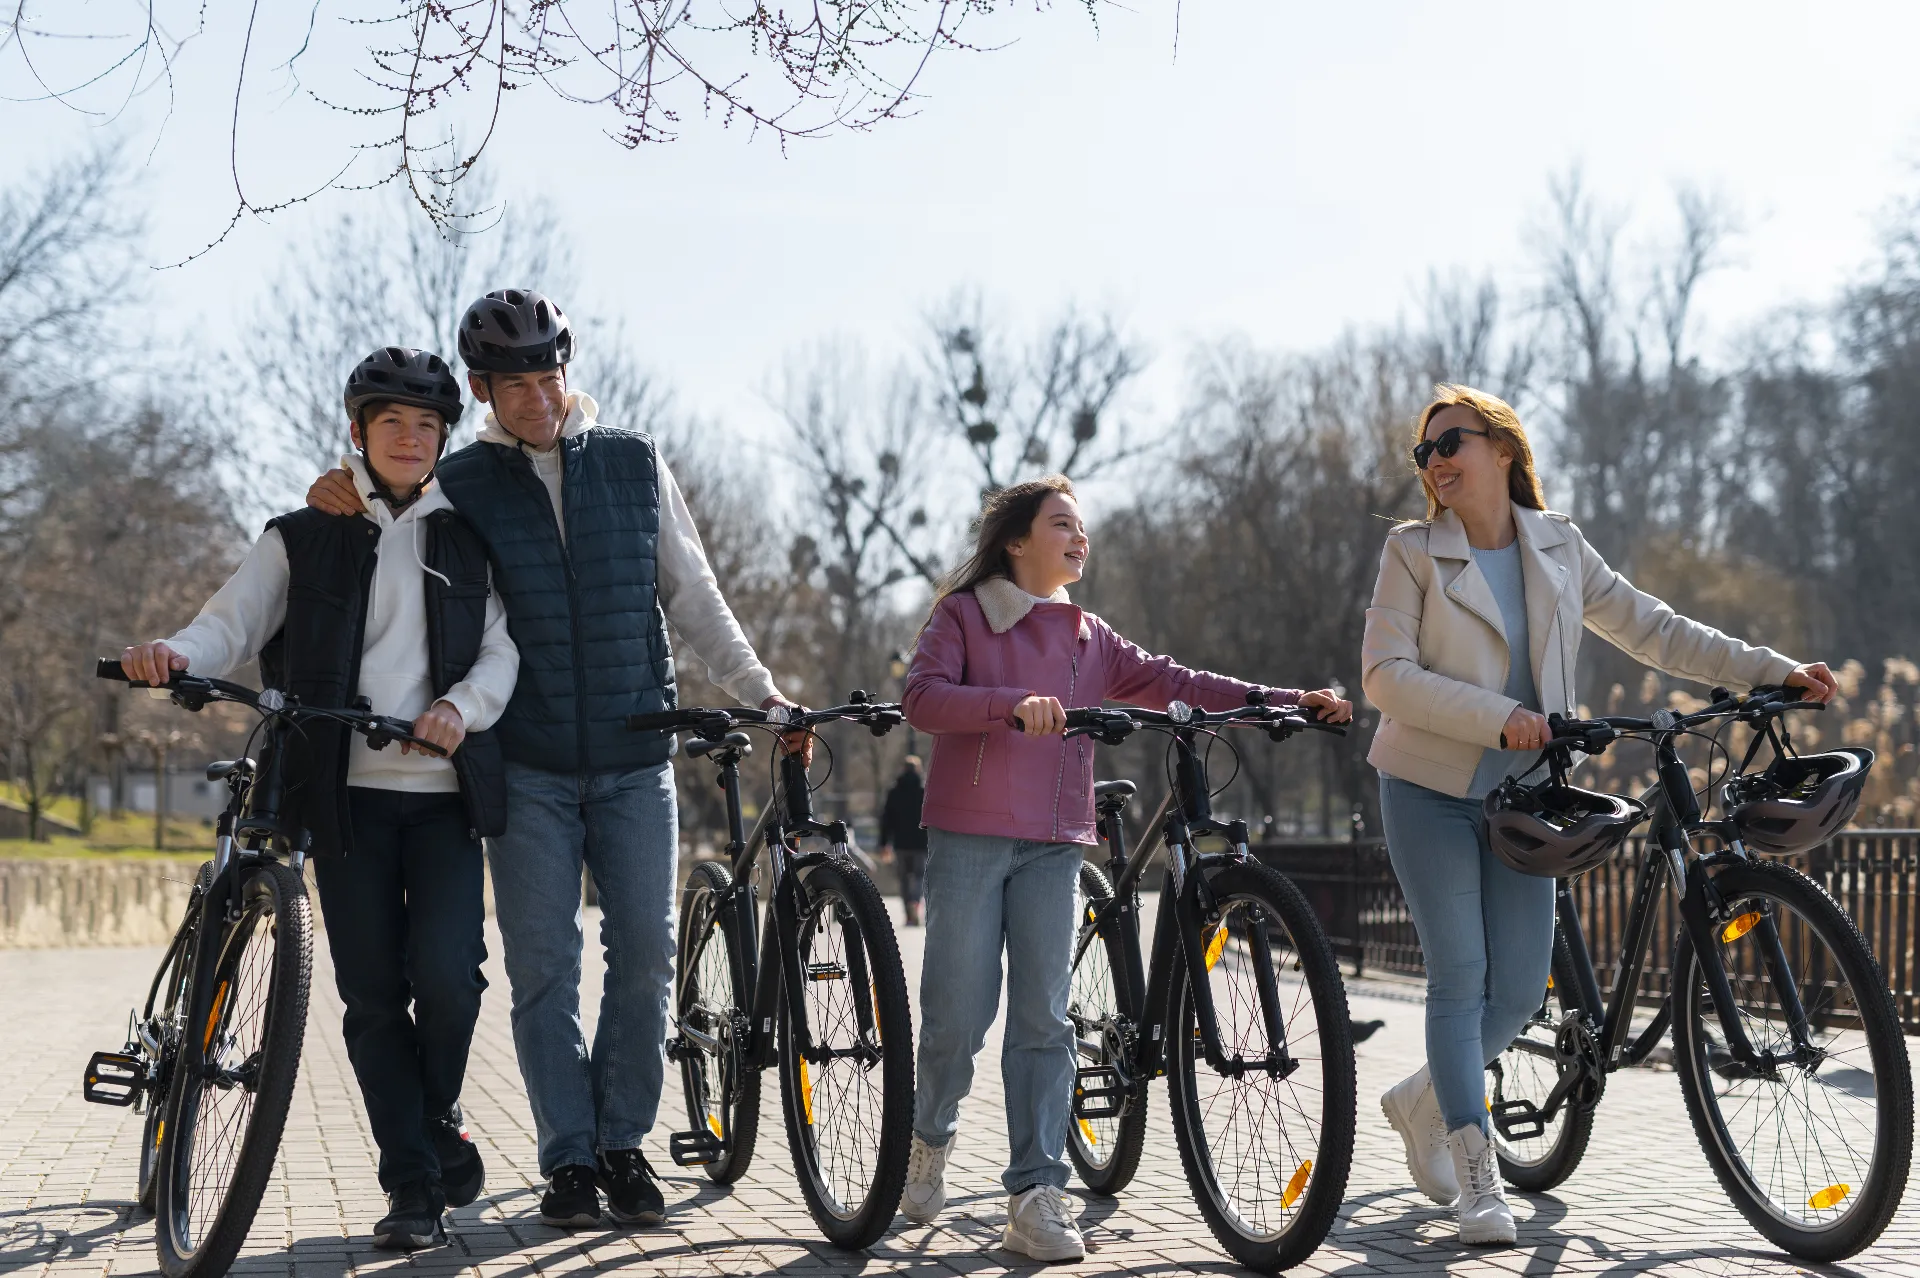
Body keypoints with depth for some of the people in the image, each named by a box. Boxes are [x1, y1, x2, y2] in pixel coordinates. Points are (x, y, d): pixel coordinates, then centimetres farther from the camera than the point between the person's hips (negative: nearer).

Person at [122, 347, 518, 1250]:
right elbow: (231, 625, 2)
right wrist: (173, 654, -20)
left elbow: (502, 650, 6)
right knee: (373, 994, -1)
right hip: (347, 793, 0)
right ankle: (413, 1187, 8)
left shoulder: (467, 541, 14)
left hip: (444, 793, 0)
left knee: (447, 971, -15)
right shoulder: (304, 540, 13)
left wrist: (463, 706, -16)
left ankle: (439, 1117, 14)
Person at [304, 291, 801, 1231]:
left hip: (635, 758, 1)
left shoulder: (635, 464, 8)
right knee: (543, 965, -1)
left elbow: (692, 595, 14)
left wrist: (759, 691, 9)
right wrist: (342, 502, -7)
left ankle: (624, 1144, 13)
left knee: (644, 953, -1)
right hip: (528, 764, -1)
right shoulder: (460, 484, 4)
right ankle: (569, 1159, 9)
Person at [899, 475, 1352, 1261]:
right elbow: (924, 698, -11)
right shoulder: (964, 614, 4)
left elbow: (1172, 684, 9)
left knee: (1043, 1018, -3)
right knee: (959, 1011, -3)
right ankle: (930, 1136, 26)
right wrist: (1012, 703, -28)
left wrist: (1289, 702, -1)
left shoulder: (1088, 638, 17)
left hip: (1053, 844, 4)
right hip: (969, 835, -4)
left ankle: (1035, 1195, -3)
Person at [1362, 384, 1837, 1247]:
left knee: (1519, 990, 1)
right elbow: (1385, 675, -13)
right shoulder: (1414, 553, -5)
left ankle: (1422, 1102, 28)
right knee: (1461, 978, -5)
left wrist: (1773, 672, 1)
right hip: (1431, 791, -3)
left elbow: (1652, 632, 8)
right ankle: (1476, 1177, 3)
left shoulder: (1558, 547, 6)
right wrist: (1497, 716, -23)